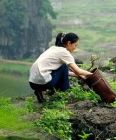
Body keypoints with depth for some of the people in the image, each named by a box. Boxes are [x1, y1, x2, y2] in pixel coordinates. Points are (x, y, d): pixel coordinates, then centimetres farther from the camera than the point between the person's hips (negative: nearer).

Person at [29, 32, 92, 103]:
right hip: (42, 81, -9)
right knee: (64, 67, 3)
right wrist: (90, 74, 9)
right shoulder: (64, 52, -7)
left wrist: (79, 75, 21)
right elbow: (78, 71, -7)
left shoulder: (54, 49, 19)